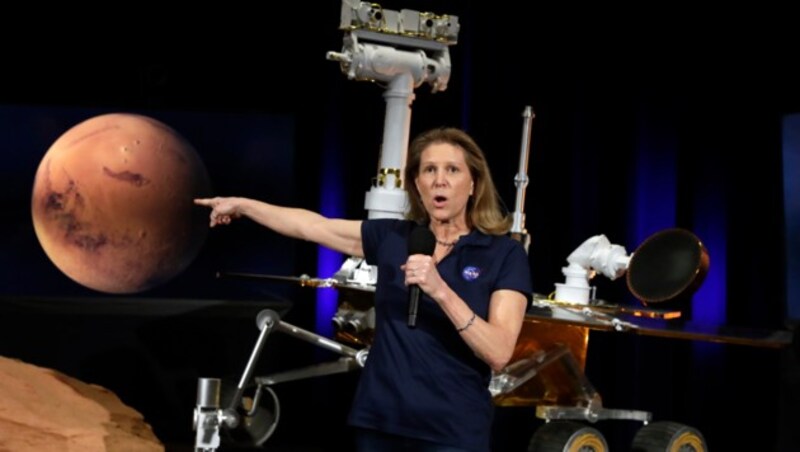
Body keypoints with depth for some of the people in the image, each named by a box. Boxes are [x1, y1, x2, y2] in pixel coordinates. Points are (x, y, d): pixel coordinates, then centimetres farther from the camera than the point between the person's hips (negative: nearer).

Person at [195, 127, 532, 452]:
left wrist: (441, 291, -25)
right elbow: (311, 226, 15)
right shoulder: (392, 237, 6)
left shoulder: (504, 253, -6)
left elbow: (498, 353, -15)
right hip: (380, 420, 4)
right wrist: (241, 205, 20)